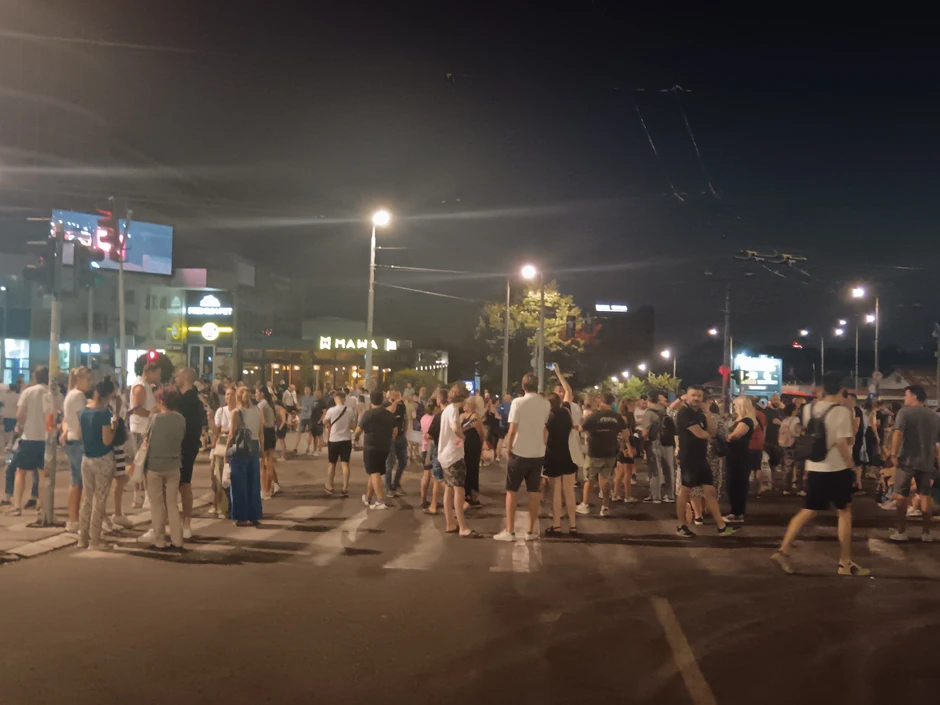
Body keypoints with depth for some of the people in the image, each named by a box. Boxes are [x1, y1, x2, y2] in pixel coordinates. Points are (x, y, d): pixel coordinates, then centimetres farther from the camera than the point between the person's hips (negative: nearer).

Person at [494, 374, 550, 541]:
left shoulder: (518, 402, -12)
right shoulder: (546, 404, 1)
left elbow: (512, 430, -13)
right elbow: (546, 429, 9)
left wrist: (508, 448, -1)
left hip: (520, 452, -3)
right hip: (538, 453, 3)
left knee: (512, 491, 6)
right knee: (534, 492, 10)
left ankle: (510, 531, 5)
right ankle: (531, 531, 14)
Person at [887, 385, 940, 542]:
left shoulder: (905, 412, -6)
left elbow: (898, 434, -21)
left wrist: (894, 454, -21)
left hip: (907, 460, -4)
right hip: (927, 462, 5)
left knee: (901, 495, 6)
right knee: (925, 495, 12)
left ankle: (901, 531, 7)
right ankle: (926, 533, 13)